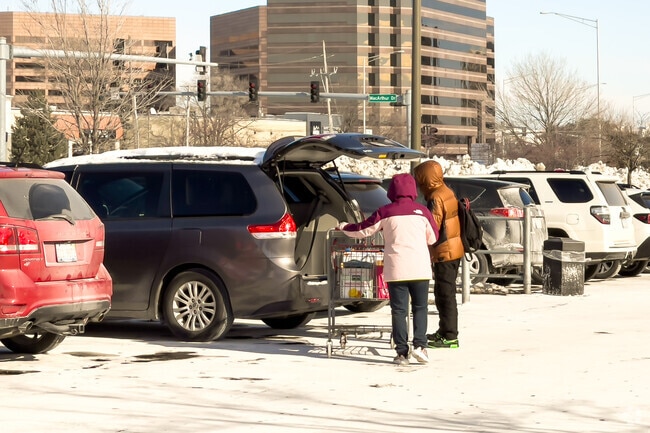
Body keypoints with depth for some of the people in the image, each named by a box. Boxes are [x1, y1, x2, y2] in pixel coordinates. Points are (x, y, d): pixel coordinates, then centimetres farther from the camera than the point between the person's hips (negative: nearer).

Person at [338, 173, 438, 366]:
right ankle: (420, 344, -3)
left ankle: (402, 352, 1)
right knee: (420, 307, 12)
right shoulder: (421, 211, 4)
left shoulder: (385, 212, 2)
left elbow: (363, 230, 9)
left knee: (399, 310, 4)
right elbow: (432, 237, 15)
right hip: (420, 268, 1)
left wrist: (344, 227, 27)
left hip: (396, 269, 0)